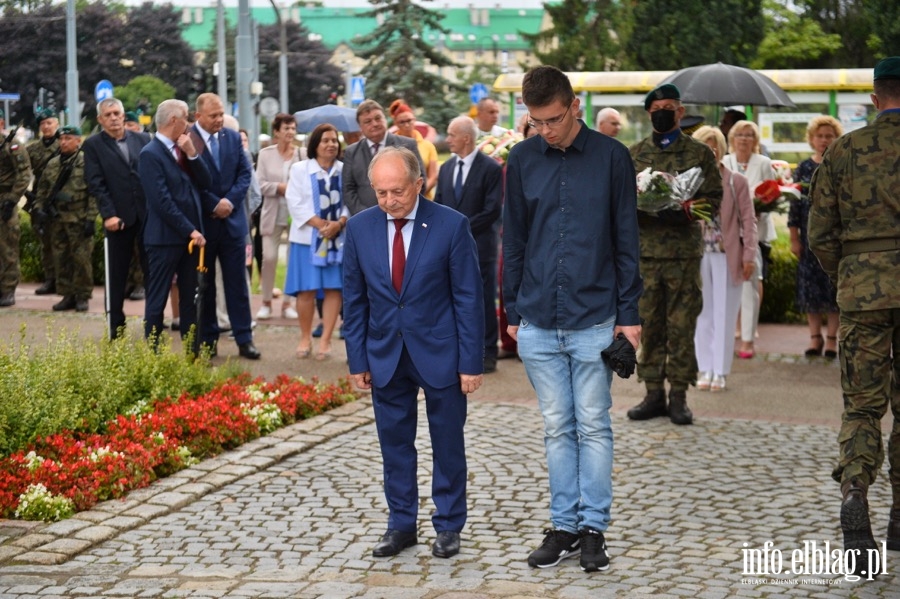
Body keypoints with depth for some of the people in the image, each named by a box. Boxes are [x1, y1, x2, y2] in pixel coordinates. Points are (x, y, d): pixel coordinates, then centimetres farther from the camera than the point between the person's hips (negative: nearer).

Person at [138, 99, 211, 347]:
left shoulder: (183, 149, 12)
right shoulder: (151, 154, -12)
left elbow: (206, 183, 7)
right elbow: (162, 201, -17)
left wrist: (192, 154, -6)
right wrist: (190, 230, -16)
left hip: (191, 235, 7)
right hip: (165, 238, -7)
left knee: (190, 297, 10)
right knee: (157, 299, 0)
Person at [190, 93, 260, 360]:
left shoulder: (233, 137, 6)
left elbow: (245, 173, 4)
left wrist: (230, 201, -9)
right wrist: (214, 204, -13)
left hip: (232, 218, 3)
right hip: (201, 220, -3)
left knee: (237, 282, 4)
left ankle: (244, 339, 6)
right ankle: (208, 339, 14)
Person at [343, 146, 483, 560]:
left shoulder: (451, 226, -11)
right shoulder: (360, 228, -2)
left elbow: (468, 297, -8)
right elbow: (354, 300, 5)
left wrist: (471, 362, -10)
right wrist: (357, 359, 1)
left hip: (439, 352, -3)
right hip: (385, 354, 3)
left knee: (448, 444, 8)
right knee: (394, 443, 9)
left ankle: (448, 526, 20)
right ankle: (401, 525, 21)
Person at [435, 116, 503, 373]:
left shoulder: (491, 168, -7)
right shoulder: (446, 168, 13)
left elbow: (492, 210, -12)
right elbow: (438, 205, 17)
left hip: (479, 245, -6)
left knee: (484, 300, 0)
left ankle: (488, 354, 7)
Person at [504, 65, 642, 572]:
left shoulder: (611, 157, -3)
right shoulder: (522, 160, 4)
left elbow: (626, 241, 0)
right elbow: (514, 242, 10)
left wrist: (629, 313, -3)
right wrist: (513, 311, 8)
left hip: (595, 319, -2)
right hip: (538, 322, 2)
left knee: (594, 426, 3)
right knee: (557, 428, 9)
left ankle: (594, 529, 10)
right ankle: (565, 526, 16)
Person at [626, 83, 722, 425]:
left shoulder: (699, 153, 6)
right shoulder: (634, 154, 13)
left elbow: (714, 199, 3)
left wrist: (685, 209, -16)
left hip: (685, 252, -2)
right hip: (645, 251, 2)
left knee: (681, 327, -1)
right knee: (649, 326, 4)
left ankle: (678, 395, 6)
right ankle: (653, 393, 11)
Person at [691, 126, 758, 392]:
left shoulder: (736, 182, -1)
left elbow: (748, 220, -1)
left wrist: (749, 255, -7)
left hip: (727, 256, -2)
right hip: (698, 255, 2)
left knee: (724, 315, 3)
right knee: (702, 314, 8)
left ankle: (720, 372, 10)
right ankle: (705, 370, 16)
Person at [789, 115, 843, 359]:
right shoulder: (803, 168, 6)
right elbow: (795, 204, 6)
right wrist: (794, 238, 1)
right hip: (810, 236, 2)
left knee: (834, 285, 0)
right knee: (810, 286, 3)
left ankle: (831, 337, 7)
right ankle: (815, 336, 13)